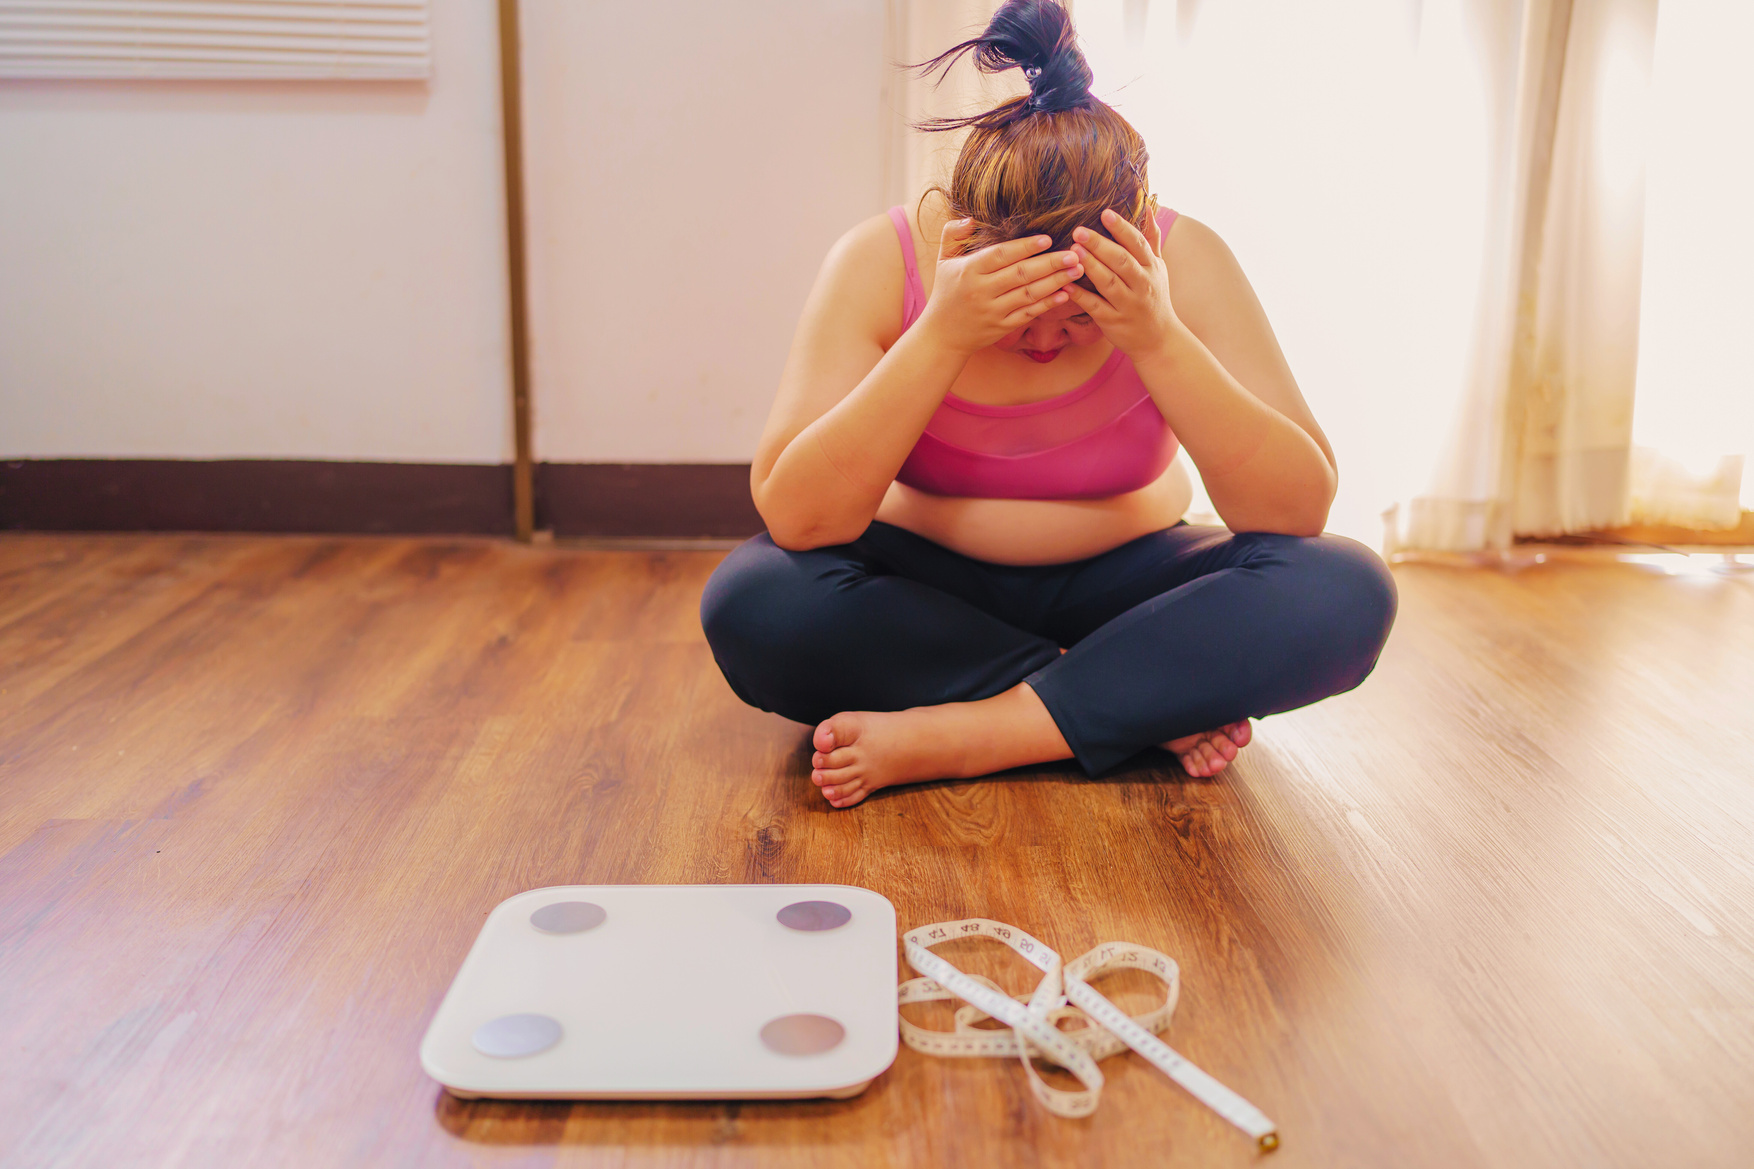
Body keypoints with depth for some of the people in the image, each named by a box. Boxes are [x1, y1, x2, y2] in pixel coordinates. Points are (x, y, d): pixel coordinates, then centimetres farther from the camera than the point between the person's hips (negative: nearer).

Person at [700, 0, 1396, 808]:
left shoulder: (1184, 261, -15)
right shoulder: (883, 261, -17)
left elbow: (1300, 509, -20)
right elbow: (794, 518, -26)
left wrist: (1160, 340, -32)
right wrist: (940, 337, -35)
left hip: (1119, 583, 1)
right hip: (924, 587, 0)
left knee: (1346, 594, -25)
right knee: (751, 603, -31)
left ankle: (954, 737, -26)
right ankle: (1150, 702, -20)